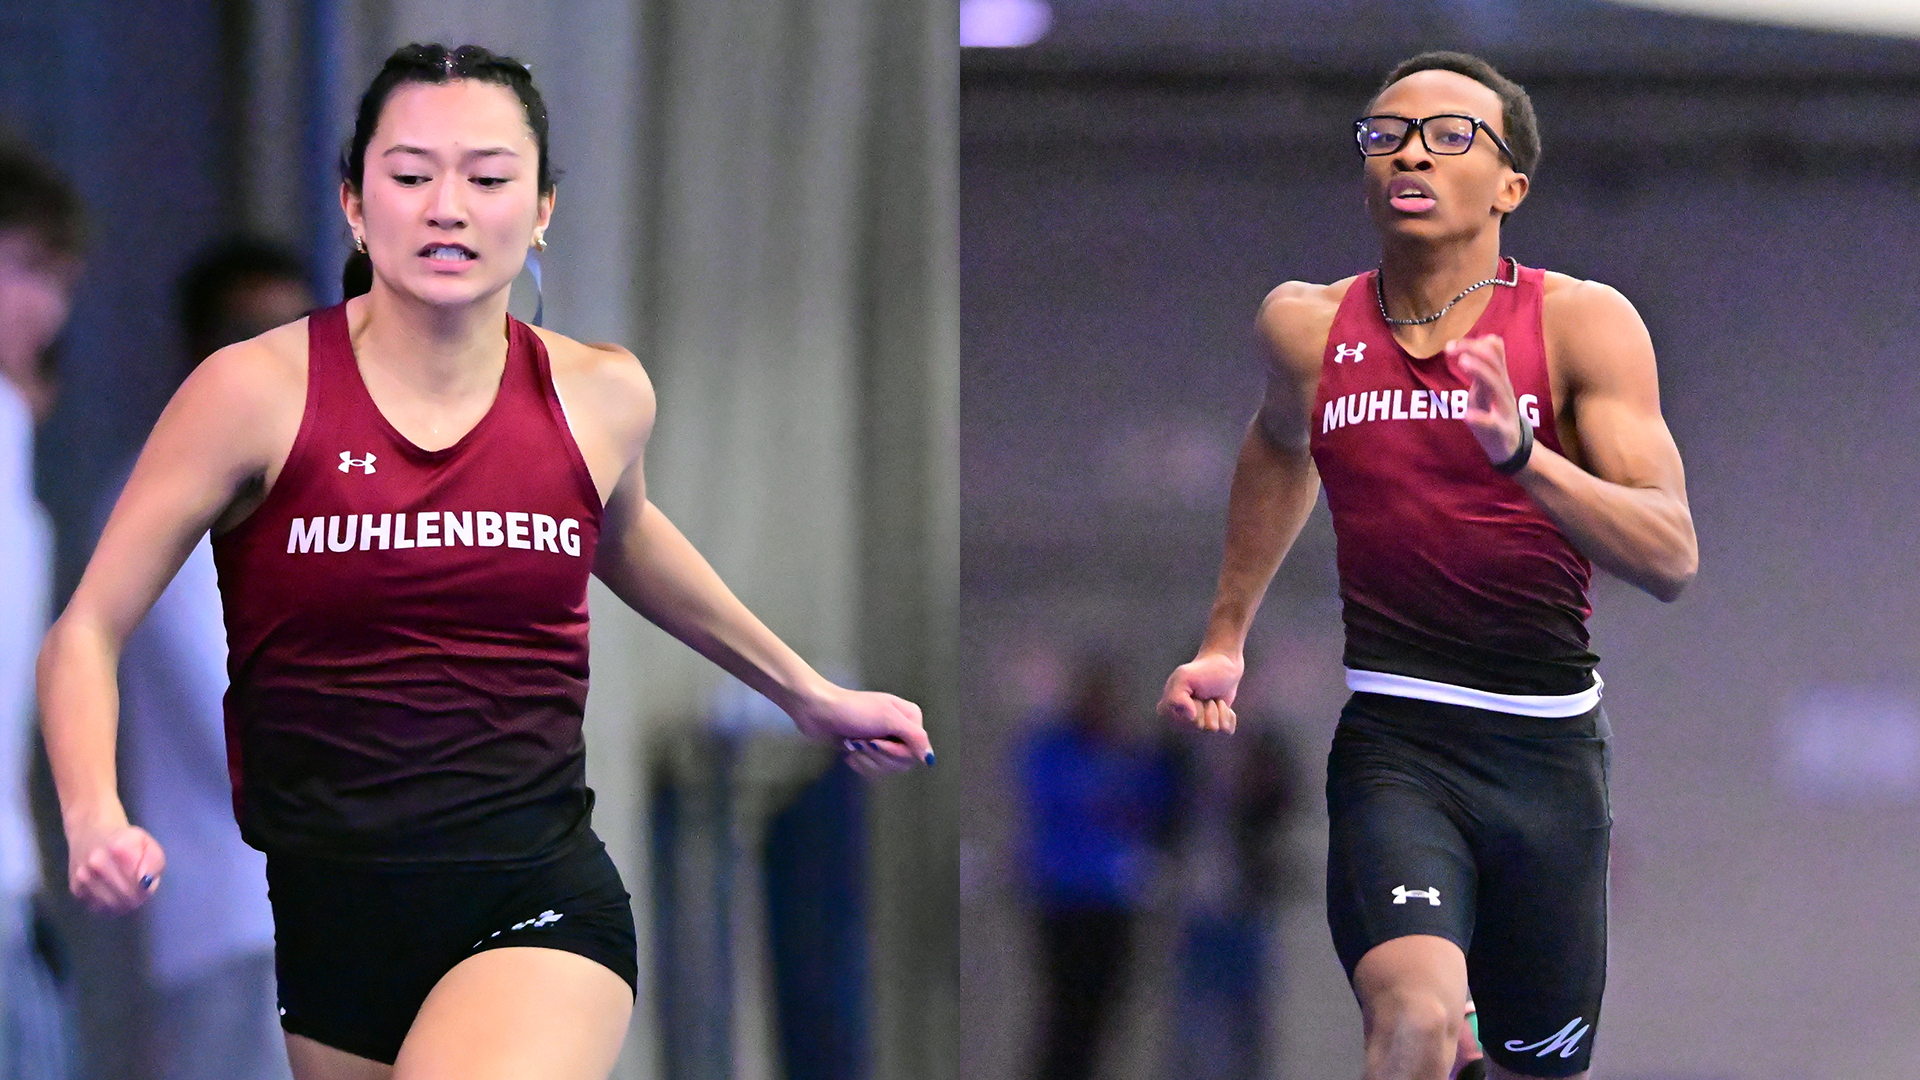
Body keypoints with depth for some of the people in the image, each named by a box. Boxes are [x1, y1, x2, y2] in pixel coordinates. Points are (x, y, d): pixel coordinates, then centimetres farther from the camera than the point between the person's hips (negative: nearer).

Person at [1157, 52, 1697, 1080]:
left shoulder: (1581, 323, -5)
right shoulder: (1308, 327, 3)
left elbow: (1671, 558, -14)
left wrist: (1520, 452, -29)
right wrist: (1223, 641, 30)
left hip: (1547, 746, 1)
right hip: (1385, 741, -1)